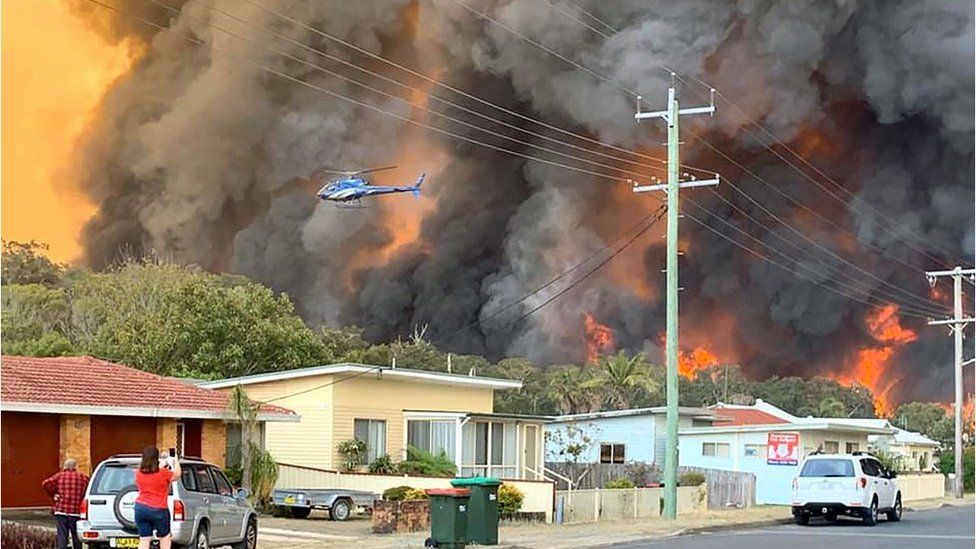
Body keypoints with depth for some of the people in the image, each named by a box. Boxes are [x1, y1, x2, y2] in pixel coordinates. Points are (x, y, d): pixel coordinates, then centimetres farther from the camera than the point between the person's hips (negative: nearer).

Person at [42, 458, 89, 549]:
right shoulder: (81, 477, 3)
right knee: (76, 537, 10)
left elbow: (45, 484, -5)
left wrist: (53, 495, 6)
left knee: (62, 536, 1)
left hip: (60, 511, 0)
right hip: (75, 511, 0)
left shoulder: (60, 475, 4)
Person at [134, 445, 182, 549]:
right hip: (158, 510, -4)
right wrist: (176, 462, 24)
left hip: (141, 508, 4)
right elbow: (177, 474, 6)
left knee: (144, 539, 4)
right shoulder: (163, 474, -12)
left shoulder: (139, 473, 1)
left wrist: (161, 466, 31)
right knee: (165, 537, 15)